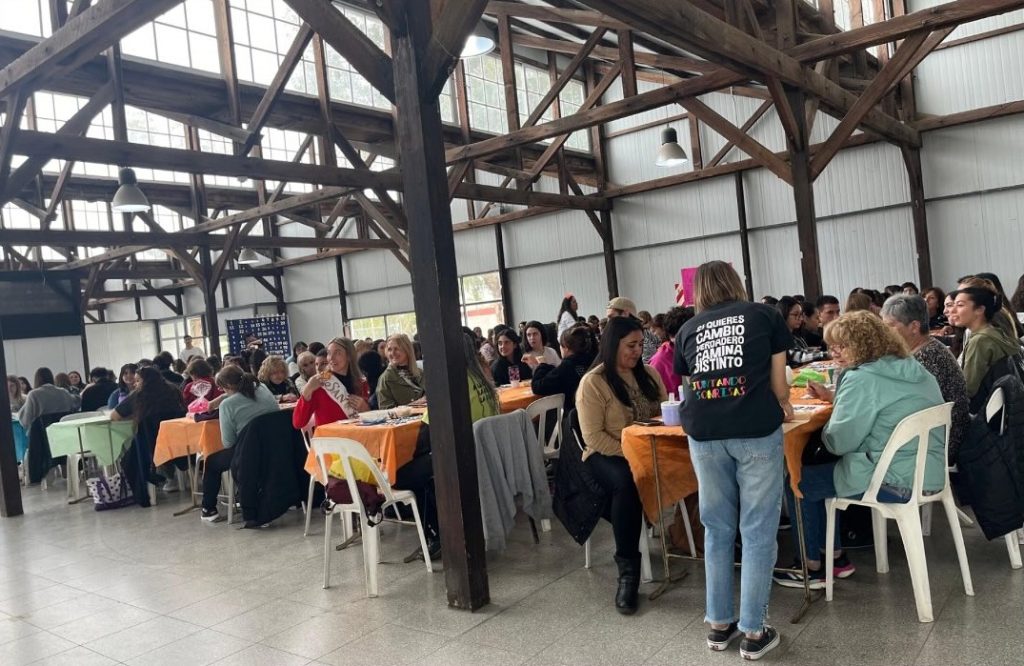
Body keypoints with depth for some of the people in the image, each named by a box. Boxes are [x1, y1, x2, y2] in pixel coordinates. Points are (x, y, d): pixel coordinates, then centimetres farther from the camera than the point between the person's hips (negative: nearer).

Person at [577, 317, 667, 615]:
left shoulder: (649, 374, 10)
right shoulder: (592, 383, -7)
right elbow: (593, 437, -11)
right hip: (607, 455, -4)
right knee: (626, 482, -38)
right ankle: (628, 570, -27)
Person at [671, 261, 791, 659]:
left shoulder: (688, 329, 18)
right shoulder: (766, 315, 13)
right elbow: (778, 384, 13)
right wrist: (784, 408, 35)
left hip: (704, 433, 3)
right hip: (756, 429, -2)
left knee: (717, 529, 15)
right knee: (758, 531, 7)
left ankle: (719, 624, 24)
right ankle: (753, 632, 13)